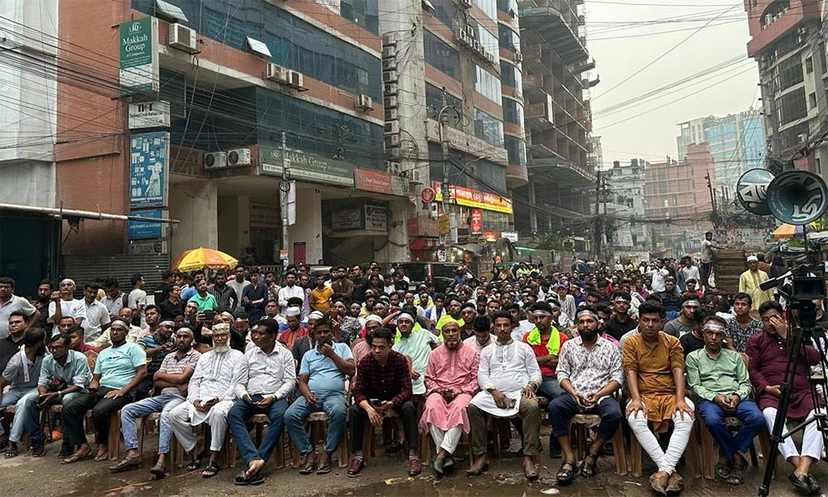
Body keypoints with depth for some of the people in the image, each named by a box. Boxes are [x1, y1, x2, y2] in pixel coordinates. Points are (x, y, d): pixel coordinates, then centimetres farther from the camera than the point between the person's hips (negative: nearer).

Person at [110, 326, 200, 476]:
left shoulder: (195, 356, 1)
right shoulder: (168, 357, 21)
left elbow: (182, 378, -11)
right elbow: (157, 383, 11)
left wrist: (160, 374, 5)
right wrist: (177, 384, -8)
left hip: (179, 397, -7)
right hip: (161, 396, 7)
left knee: (166, 414, -38)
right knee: (127, 410, -8)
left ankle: (162, 460, -42)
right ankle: (133, 454, -16)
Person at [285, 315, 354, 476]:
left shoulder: (342, 347, 16)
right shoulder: (308, 355, 22)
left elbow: (351, 371, 3)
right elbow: (302, 380, 14)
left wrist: (332, 354, -1)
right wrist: (307, 394, -8)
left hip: (334, 395, -2)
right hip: (311, 396, 3)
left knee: (339, 412, -38)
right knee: (290, 415, -26)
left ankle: (326, 453, -22)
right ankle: (308, 452, -15)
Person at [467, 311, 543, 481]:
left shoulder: (524, 348, 20)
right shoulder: (487, 351, 23)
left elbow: (536, 372, 14)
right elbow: (482, 375, 11)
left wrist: (531, 385, -9)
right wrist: (494, 391, -8)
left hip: (519, 392, -1)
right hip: (493, 392, 1)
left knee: (532, 407, -35)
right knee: (472, 407, -28)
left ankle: (529, 459, -30)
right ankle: (481, 456, -21)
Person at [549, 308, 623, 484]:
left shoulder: (610, 346, 7)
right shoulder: (568, 345, 10)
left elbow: (617, 377, 2)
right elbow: (562, 373, 7)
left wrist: (598, 395, -13)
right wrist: (573, 393, -12)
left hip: (602, 396, -1)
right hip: (574, 396, 1)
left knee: (615, 414, -33)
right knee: (554, 407, -29)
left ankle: (592, 454, -10)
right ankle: (570, 459, -22)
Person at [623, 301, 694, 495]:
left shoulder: (672, 342, 7)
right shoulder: (631, 342, 3)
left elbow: (678, 371, -4)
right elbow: (631, 372, -6)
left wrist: (680, 399, -19)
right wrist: (636, 399, -21)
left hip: (670, 394, 1)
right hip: (644, 395, -1)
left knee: (686, 418, -32)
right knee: (635, 419, -33)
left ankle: (664, 470, -31)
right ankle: (671, 470, -27)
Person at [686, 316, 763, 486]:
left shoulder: (734, 356, 23)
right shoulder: (693, 357, 13)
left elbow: (745, 383, 15)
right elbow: (695, 386, 4)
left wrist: (737, 396, -8)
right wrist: (716, 397, -14)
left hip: (736, 398, 3)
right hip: (709, 398, -3)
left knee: (757, 418, -30)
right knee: (713, 420, -37)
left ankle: (727, 455, -11)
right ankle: (736, 457, -10)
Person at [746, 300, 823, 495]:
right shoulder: (756, 340, 15)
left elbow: (815, 358, 2)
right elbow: (752, 369, 5)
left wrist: (787, 337, -2)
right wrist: (766, 387, -12)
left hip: (802, 392, 2)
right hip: (772, 392, -2)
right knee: (770, 413, -35)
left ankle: (801, 471, -36)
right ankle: (801, 469, -35)